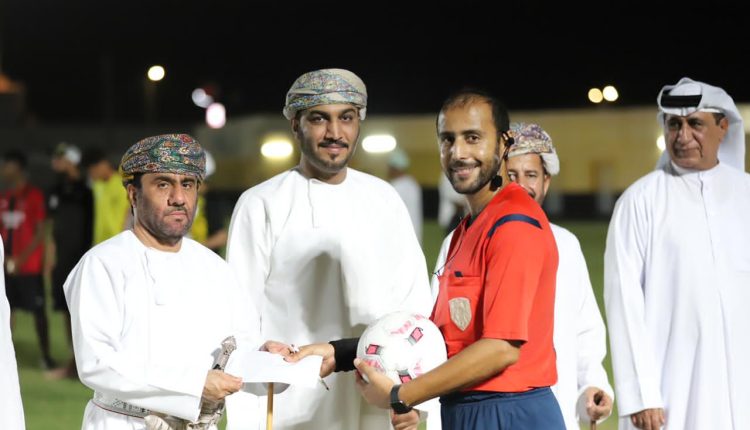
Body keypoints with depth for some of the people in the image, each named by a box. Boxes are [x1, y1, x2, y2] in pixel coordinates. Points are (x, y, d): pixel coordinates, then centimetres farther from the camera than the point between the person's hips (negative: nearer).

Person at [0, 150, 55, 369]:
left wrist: (21, 259, -14)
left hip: (29, 266, -6)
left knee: (38, 311, 0)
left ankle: (46, 356, 7)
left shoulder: (34, 195, -8)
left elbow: (40, 232, -10)